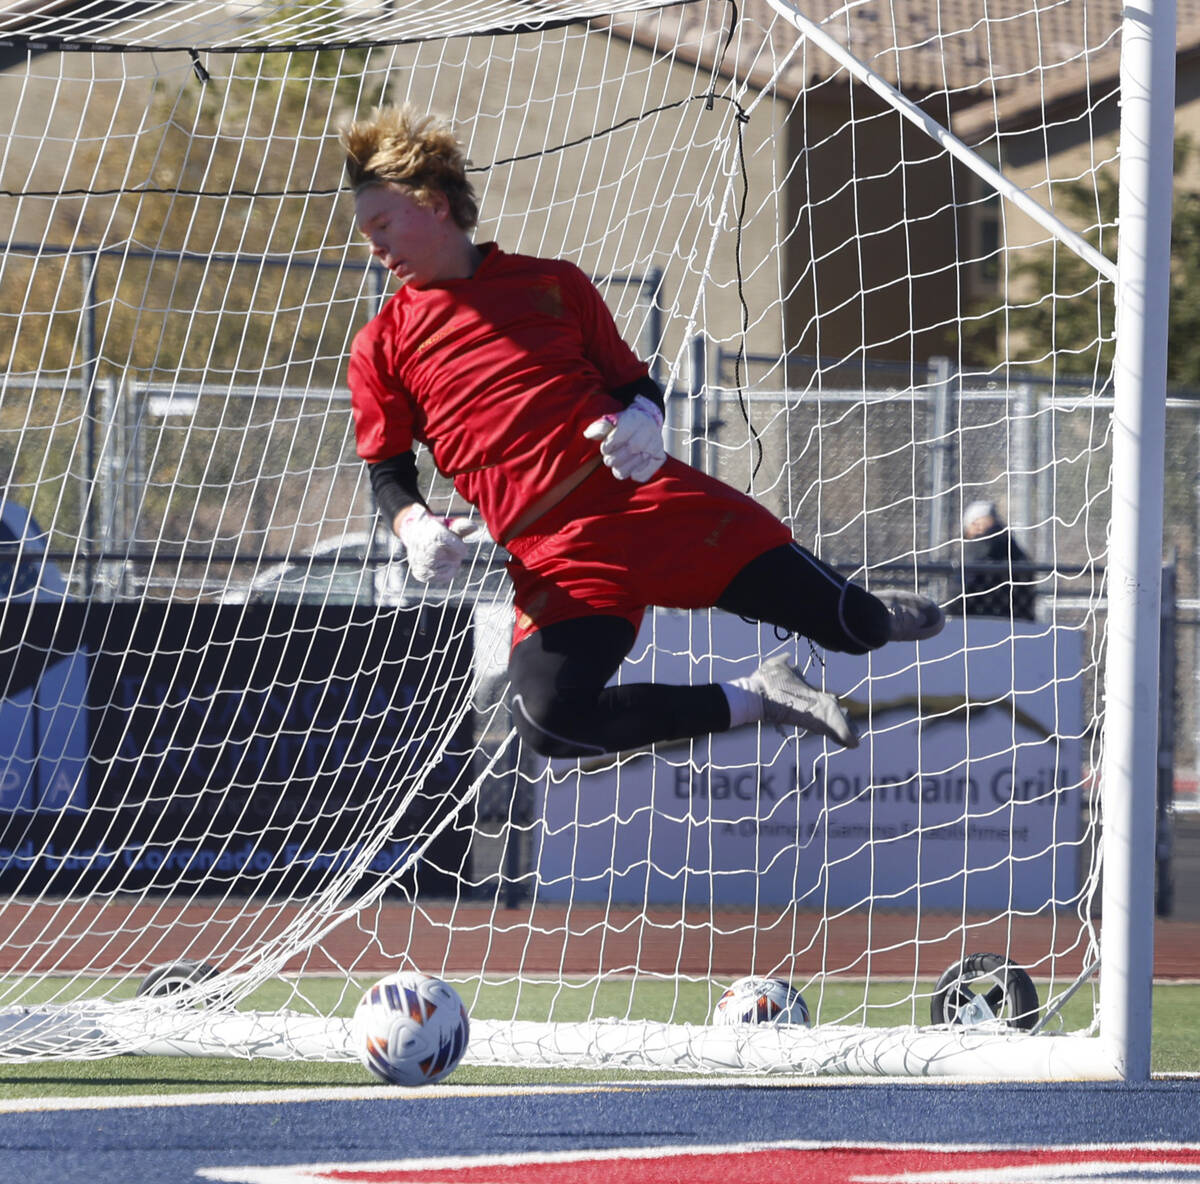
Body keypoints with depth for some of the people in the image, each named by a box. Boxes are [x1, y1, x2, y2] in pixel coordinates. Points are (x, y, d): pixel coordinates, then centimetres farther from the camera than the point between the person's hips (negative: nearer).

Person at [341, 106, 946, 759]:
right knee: (549, 720, -29)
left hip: (651, 499, 0)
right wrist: (415, 527, -10)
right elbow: (388, 474, 13)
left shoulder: (554, 284, 14)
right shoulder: (381, 350, 11)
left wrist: (642, 420, -5)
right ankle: (752, 698, -6)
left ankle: (877, 617, 37)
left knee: (851, 624, -6)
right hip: (553, 556, 0)